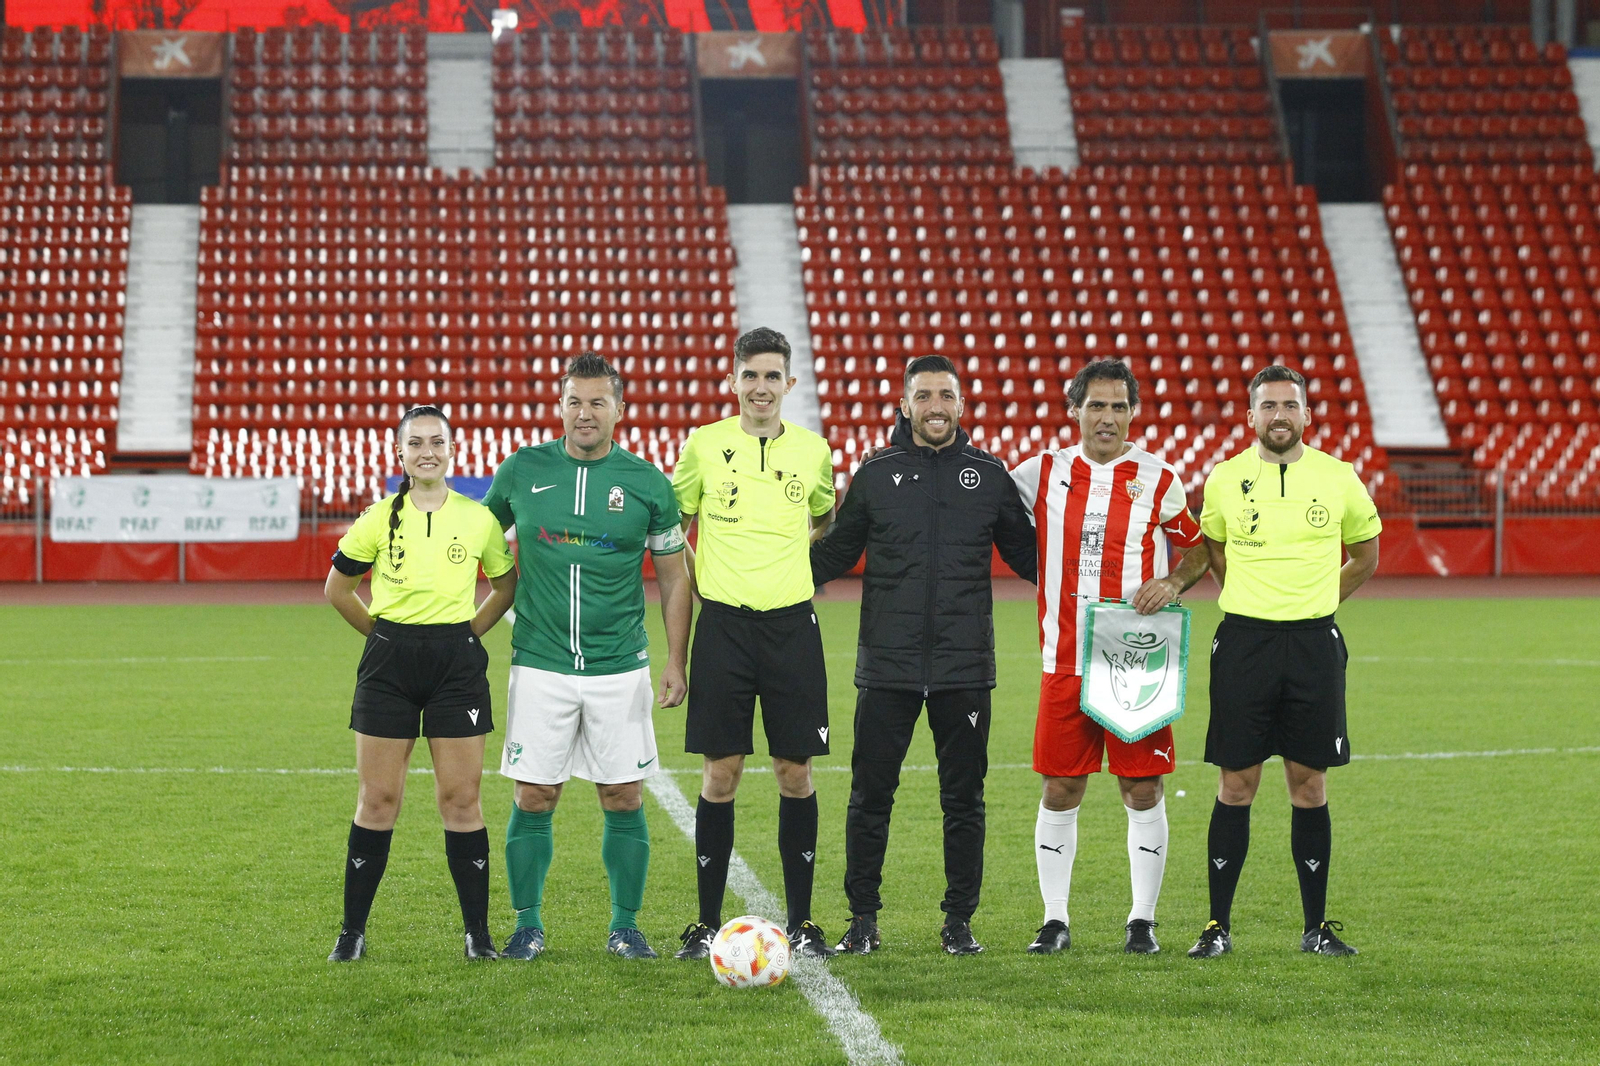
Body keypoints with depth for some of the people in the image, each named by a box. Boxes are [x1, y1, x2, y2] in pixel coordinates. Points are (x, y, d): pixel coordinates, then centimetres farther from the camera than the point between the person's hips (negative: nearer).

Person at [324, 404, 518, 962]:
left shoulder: (478, 519, 2)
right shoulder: (379, 519, 0)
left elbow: (506, 585, 16)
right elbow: (337, 589, 11)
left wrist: (469, 632, 8)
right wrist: (383, 633, 7)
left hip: (457, 663, 0)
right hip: (389, 664, 0)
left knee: (460, 799, 0)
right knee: (377, 799, 1)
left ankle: (478, 933, 7)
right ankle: (352, 931, 10)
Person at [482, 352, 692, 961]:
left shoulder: (647, 483, 1)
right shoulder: (522, 471, 2)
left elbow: (673, 577, 8)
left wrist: (676, 662, 2)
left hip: (619, 668, 0)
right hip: (539, 665, 0)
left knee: (624, 798, 2)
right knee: (533, 799, 0)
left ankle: (625, 926, 13)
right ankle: (528, 924, 12)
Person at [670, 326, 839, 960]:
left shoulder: (813, 451, 6)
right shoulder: (704, 444, 1)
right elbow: (673, 525, 13)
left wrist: (795, 569, 13)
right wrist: (693, 585, 6)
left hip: (791, 622, 1)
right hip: (724, 622, -1)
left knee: (795, 771, 2)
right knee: (720, 771, 0)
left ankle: (801, 921, 10)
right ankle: (708, 922, 8)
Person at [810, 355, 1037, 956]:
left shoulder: (990, 476, 7)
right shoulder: (876, 475, 5)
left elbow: (1027, 555, 15)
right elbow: (834, 554, 12)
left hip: (965, 666, 1)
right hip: (887, 666, 0)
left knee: (963, 798, 5)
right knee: (871, 794, 0)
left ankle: (959, 921, 14)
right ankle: (863, 918, 11)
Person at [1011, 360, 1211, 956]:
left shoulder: (1159, 480, 3)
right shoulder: (1043, 473, 5)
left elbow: (1199, 548, 14)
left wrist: (1172, 584, -4)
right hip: (1065, 661, 1)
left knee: (1143, 792, 0)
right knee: (1059, 791, 2)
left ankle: (1142, 920, 9)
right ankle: (1055, 919, 11)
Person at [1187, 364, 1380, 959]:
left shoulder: (1338, 479, 3)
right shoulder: (1225, 479, 3)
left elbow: (1365, 555, 17)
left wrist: (1314, 603, 11)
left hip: (1314, 642, 0)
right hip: (1244, 641, 0)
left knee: (1309, 785, 3)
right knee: (1236, 783, -1)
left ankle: (1316, 926, 11)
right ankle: (1218, 925, 5)